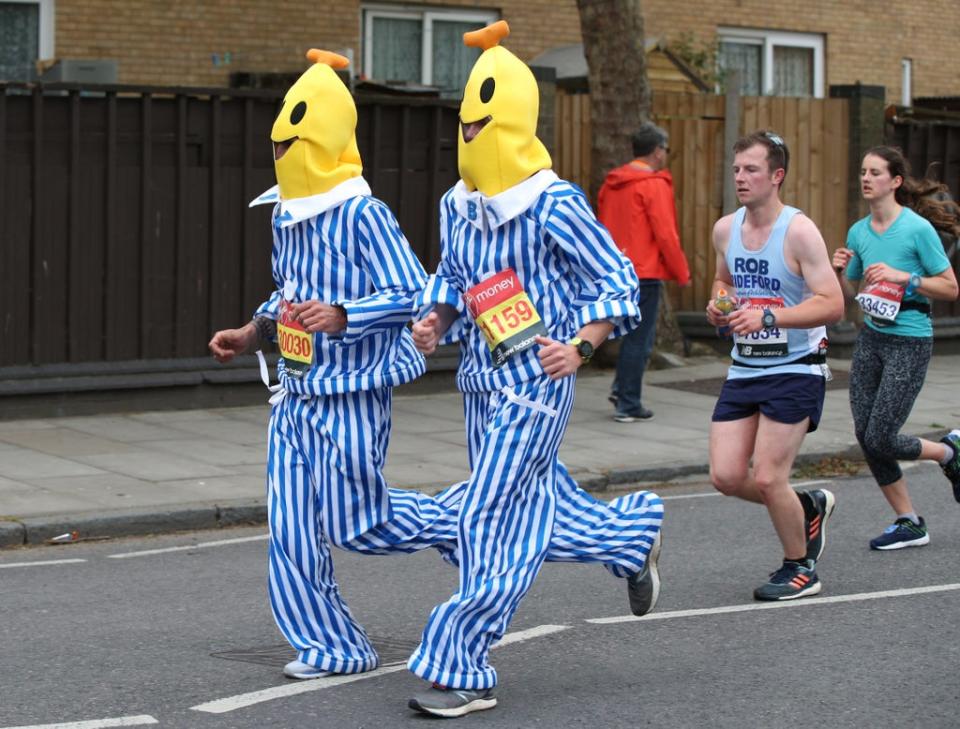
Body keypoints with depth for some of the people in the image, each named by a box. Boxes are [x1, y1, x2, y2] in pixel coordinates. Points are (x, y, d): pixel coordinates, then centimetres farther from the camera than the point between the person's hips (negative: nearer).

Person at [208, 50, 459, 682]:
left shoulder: (363, 215, -15)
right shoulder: (284, 215, 10)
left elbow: (413, 293, -19)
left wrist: (341, 316, -31)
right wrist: (252, 334, 12)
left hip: (352, 392, -8)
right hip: (298, 391, 8)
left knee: (354, 521, -3)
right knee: (292, 523, 3)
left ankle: (457, 526, 24)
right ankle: (331, 645, 12)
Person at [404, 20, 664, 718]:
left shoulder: (555, 206, -15)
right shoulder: (457, 206, 6)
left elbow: (618, 281, -11)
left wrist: (582, 345, -24)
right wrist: (433, 319, 1)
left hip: (536, 384, -8)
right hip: (482, 380, 8)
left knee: (487, 522, -9)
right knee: (533, 509, 16)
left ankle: (464, 673, -2)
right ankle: (635, 534, 42)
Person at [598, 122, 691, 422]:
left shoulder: (611, 183, 10)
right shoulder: (654, 185, -13)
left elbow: (603, 227, 16)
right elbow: (665, 235, -15)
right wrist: (682, 273, -5)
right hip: (644, 272, -7)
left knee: (634, 333, 21)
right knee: (639, 339, 0)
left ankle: (621, 388, 14)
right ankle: (628, 405, 2)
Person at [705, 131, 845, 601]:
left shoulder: (799, 231, -15)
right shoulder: (725, 230, 5)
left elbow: (832, 304, -20)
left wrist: (767, 317, -29)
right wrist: (717, 308, 2)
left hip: (795, 370, -6)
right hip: (744, 369, 6)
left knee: (767, 477, -10)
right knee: (726, 476, -1)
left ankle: (800, 568, 14)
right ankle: (809, 508, 26)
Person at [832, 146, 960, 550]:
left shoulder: (918, 228, -10)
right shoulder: (858, 232, 8)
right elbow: (848, 294, 16)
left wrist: (903, 276, -18)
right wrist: (840, 272, -4)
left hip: (910, 342, -6)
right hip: (871, 339, 6)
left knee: (880, 439, -9)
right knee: (865, 436, 2)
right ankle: (909, 523, 16)